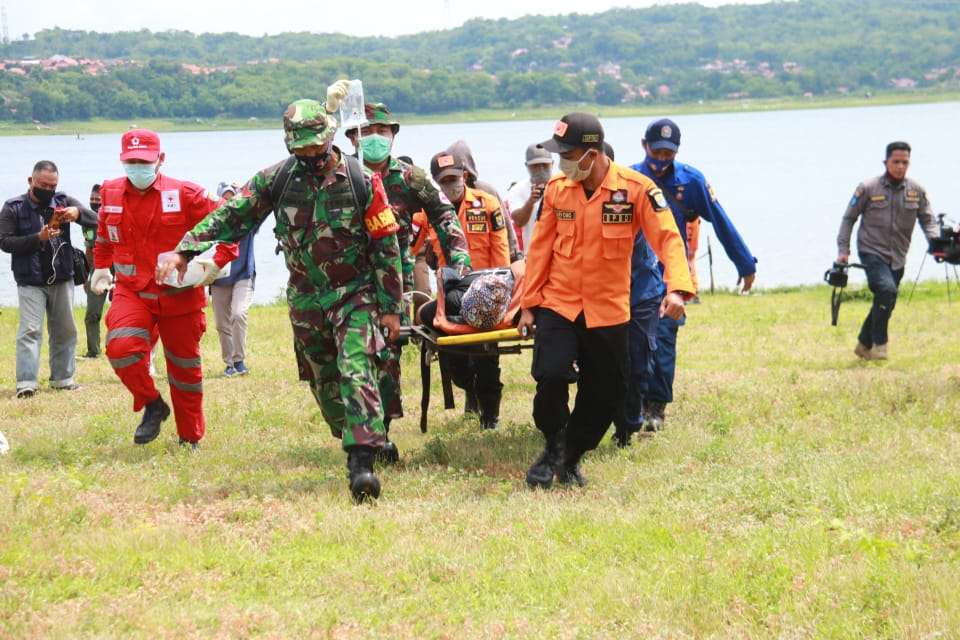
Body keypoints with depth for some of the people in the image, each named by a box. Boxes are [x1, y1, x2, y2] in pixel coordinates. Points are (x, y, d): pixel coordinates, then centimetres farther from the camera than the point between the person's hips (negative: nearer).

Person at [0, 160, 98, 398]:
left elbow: (94, 220, -3)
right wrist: (38, 238, -21)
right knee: (30, 330, -11)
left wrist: (77, 213, -25)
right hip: (30, 282, -4)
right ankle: (26, 382, -17)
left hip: (62, 280, 4)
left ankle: (62, 378, 22)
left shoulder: (63, 202, 4)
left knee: (65, 330, 11)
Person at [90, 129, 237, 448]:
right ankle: (152, 405, -2)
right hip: (132, 293, 2)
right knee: (120, 346, -26)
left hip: (180, 295, -2)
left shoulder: (184, 194, -11)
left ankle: (190, 439, 27)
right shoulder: (111, 194, 1)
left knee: (184, 365, 9)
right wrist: (101, 265, 21)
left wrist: (219, 260, -17)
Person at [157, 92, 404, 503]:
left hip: (355, 294, -4)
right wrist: (183, 251, -9)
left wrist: (391, 307, -6)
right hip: (306, 297, 4)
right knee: (324, 381, 9)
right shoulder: (276, 180, -2)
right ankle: (368, 440, 26)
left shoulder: (362, 182, -10)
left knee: (356, 372, -19)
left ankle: (363, 463, -27)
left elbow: (387, 246, -6)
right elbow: (231, 215, 1)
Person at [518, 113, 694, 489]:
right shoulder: (556, 189, -1)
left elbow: (667, 237, -15)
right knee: (551, 377, -18)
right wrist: (529, 304, 5)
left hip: (608, 311, 0)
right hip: (557, 304, 1)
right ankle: (553, 449, 9)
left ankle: (571, 458, 29)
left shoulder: (635, 188, -11)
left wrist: (677, 287, -31)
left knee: (606, 394, 6)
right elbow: (540, 248, 5)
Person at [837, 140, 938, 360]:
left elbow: (927, 219, 6)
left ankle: (864, 345, 30)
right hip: (872, 253, -4)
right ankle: (879, 344, -13)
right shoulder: (868, 188, -8)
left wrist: (936, 241, -13)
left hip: (897, 257, 4)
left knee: (883, 302, 10)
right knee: (887, 291, -25)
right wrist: (843, 249, -3)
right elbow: (849, 218, 1)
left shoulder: (917, 191, 1)